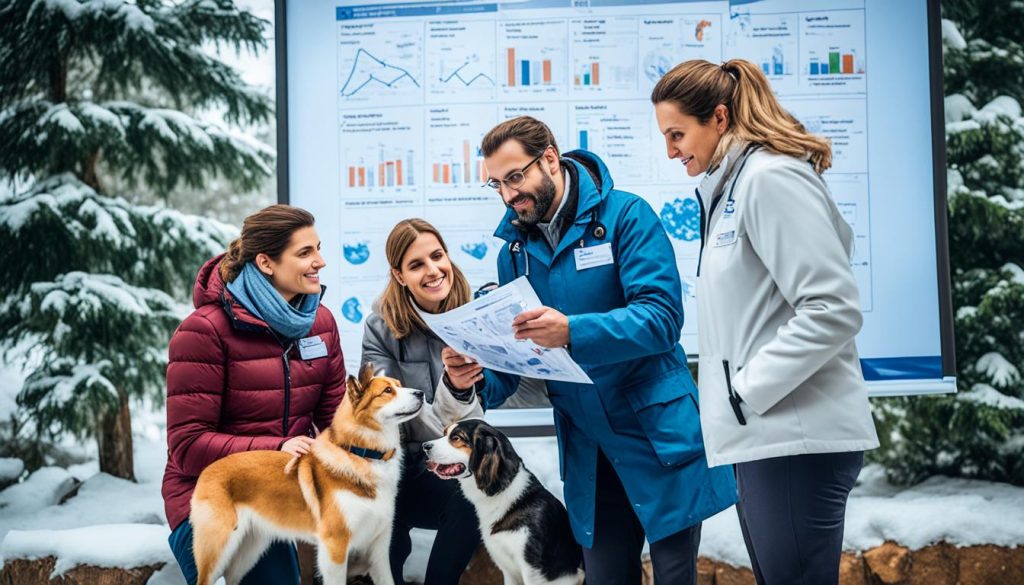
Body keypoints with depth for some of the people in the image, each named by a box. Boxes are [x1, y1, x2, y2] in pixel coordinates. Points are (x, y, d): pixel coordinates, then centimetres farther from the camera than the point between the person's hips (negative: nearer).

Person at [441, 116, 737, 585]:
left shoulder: (625, 215, -10)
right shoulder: (514, 249, 6)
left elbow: (661, 317, -21)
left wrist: (572, 333, -36)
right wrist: (476, 381, -16)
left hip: (659, 436, -5)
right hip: (588, 452, 5)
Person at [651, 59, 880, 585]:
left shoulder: (771, 177, -11)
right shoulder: (728, 189, 16)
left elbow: (832, 309, -19)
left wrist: (745, 393, -15)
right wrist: (734, 397, 10)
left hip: (796, 436, -9)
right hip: (764, 434, 9)